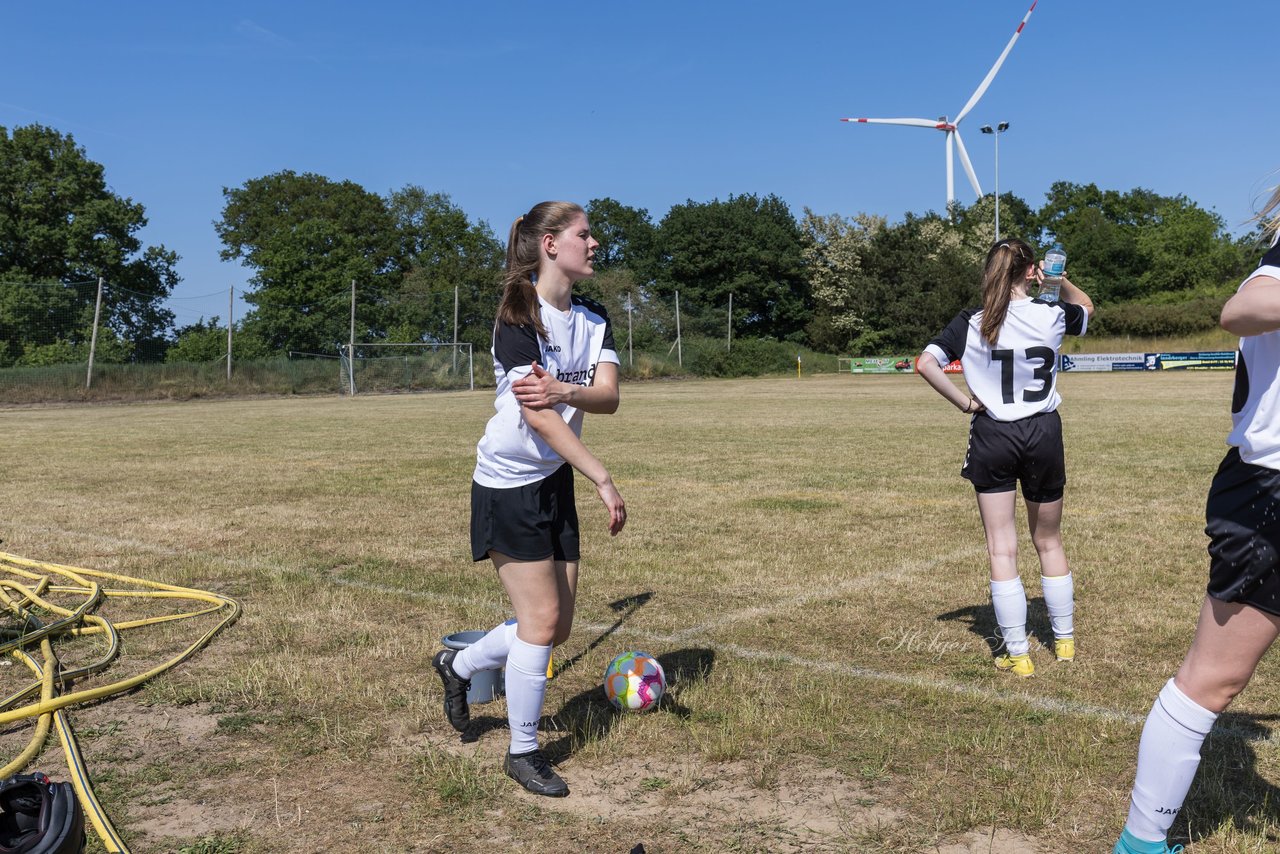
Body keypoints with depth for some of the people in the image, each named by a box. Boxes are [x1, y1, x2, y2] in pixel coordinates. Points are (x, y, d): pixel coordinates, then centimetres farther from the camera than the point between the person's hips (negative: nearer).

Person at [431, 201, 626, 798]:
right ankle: (523, 751, 14)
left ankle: (458, 665, 36)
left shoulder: (593, 318, 5)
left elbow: (607, 395, -11)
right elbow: (537, 415, -24)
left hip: (555, 483, 8)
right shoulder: (519, 317, -17)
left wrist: (562, 391, -32)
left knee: (557, 624, 11)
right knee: (541, 618, -5)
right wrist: (603, 479, -26)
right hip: (508, 485, -7)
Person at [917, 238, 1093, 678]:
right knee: (1049, 542, 18)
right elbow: (1086, 306, 19)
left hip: (992, 437, -1)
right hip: (1044, 434, 2)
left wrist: (965, 403, -9)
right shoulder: (1051, 314, -4)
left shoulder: (970, 323, -7)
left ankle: (1018, 654, 7)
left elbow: (926, 363, -16)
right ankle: (1064, 640, 30)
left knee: (1002, 549, 5)